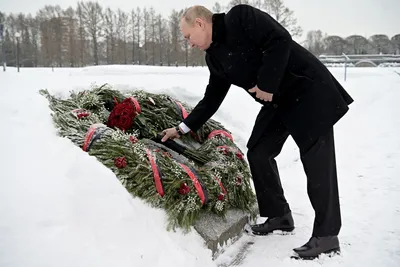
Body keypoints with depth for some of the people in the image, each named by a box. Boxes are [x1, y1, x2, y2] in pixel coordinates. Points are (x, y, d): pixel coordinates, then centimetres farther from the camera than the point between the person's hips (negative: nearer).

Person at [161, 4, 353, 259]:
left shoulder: (240, 17, -15)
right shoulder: (214, 57, 8)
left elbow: (280, 40, -24)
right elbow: (212, 99, 13)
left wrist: (267, 84, -19)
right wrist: (182, 128, 13)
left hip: (309, 90, -9)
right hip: (277, 102, 9)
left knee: (317, 162, -8)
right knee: (258, 153, 6)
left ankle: (326, 236, 2)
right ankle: (279, 215, 21)